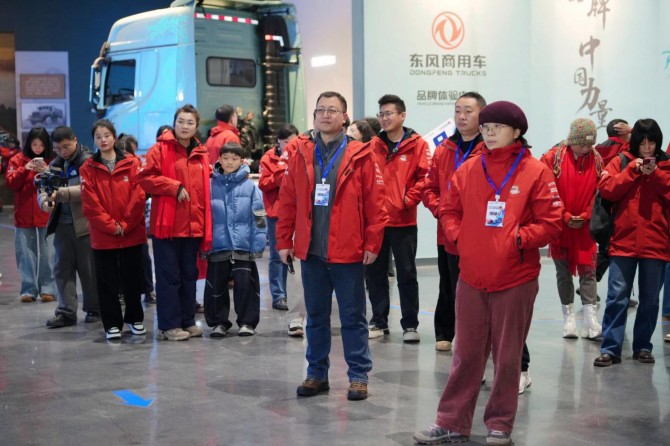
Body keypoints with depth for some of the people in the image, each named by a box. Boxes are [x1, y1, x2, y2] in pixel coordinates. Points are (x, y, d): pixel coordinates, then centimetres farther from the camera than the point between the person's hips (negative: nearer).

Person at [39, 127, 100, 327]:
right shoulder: (54, 165, 13)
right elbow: (43, 189, 8)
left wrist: (60, 193, -29)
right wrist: (45, 201, -15)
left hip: (84, 223, -6)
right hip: (62, 224, 6)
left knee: (89, 268, 3)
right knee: (63, 268, 5)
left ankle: (94, 309, 15)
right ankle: (66, 311, 11)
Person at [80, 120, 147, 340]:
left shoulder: (132, 163, 0)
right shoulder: (88, 168, 1)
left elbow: (139, 196, -5)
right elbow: (90, 204, -6)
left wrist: (125, 225, -10)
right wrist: (112, 226, -12)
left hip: (132, 234, 0)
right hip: (102, 236, 0)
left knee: (132, 278, 9)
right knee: (107, 281, 5)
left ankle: (135, 318, 25)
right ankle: (112, 324, 14)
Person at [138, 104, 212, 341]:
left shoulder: (201, 155, 13)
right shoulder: (160, 149, -1)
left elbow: (206, 191, 13)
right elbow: (145, 178, -10)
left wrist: (207, 230, 7)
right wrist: (174, 187, -18)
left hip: (193, 226, 5)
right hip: (167, 225, -5)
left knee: (189, 275, 11)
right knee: (169, 276, -1)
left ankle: (187, 321, 21)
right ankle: (168, 325, 5)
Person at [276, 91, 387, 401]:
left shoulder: (360, 155, -3)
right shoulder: (299, 153, 6)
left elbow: (374, 202, -5)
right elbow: (287, 200, 6)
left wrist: (372, 243, -9)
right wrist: (284, 241, 3)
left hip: (347, 251, -3)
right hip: (310, 250, 3)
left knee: (353, 316, 6)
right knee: (315, 316, 14)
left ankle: (358, 375, 15)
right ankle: (316, 373, 24)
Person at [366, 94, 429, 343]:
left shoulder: (417, 145, -2)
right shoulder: (373, 145, 8)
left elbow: (424, 178, -6)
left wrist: (408, 200, -13)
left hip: (404, 222, -3)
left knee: (407, 274, 3)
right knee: (375, 273, 10)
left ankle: (410, 324, 12)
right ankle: (379, 322, 21)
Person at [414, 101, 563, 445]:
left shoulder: (535, 172, -5)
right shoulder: (468, 170, 7)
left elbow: (551, 222, -6)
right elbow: (448, 210, 14)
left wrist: (519, 239, -16)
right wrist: (458, 236, -3)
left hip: (515, 279, -3)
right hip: (471, 277, 3)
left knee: (507, 356, 7)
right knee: (466, 354, 11)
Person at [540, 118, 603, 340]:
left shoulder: (597, 160, 1)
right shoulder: (553, 158, -7)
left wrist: (585, 216, -8)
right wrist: (565, 216, -11)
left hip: (585, 226, 1)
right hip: (559, 226, -1)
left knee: (588, 270, -2)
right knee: (563, 272, 7)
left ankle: (590, 318, -1)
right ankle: (568, 317, 15)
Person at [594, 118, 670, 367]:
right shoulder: (621, 162, 5)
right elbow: (606, 190, -7)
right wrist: (632, 171, -11)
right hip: (623, 242, -1)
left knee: (650, 299, 9)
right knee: (617, 297, -3)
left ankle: (643, 347, 20)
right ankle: (610, 349, 1)